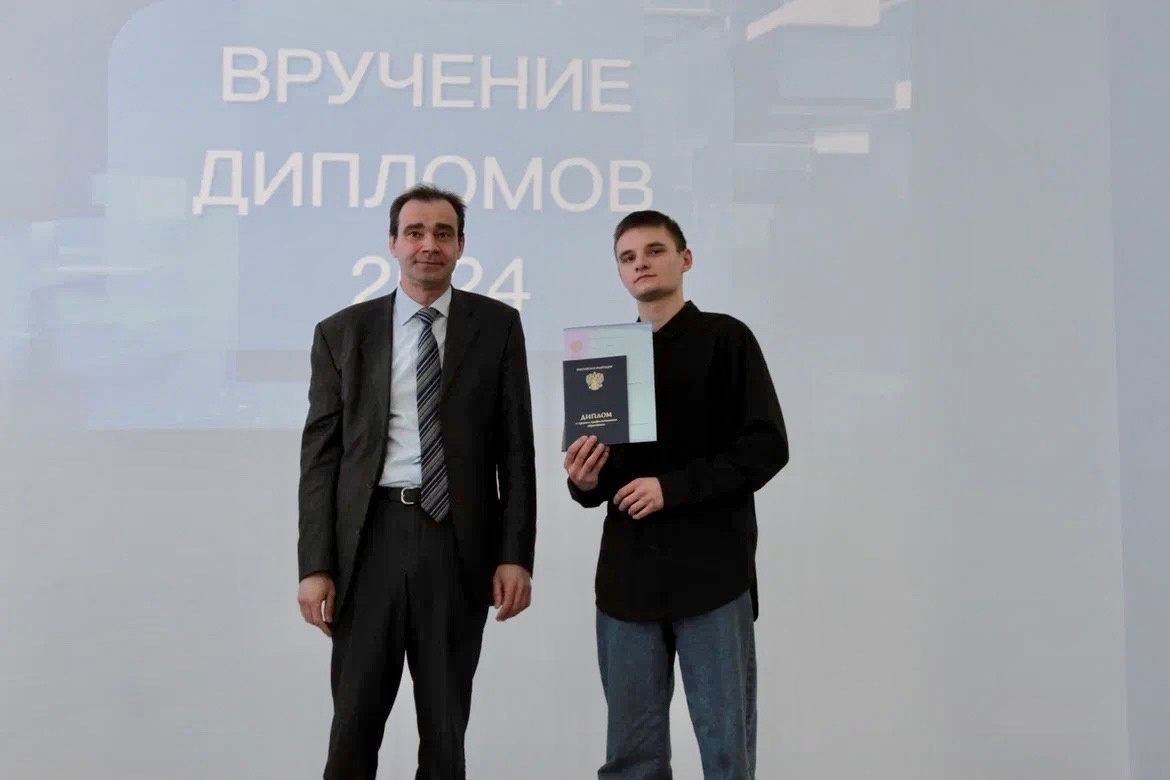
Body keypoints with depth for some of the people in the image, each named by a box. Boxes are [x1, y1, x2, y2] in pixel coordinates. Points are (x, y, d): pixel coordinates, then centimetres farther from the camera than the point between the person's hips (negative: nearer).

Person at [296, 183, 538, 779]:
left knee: (446, 728, 11)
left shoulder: (497, 325, 5)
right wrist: (315, 567, -4)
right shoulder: (342, 332, 6)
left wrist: (515, 555, -4)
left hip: (459, 542, 0)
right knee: (354, 726, 5)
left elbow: (516, 447, 3)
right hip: (370, 539, 0)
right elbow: (320, 456, 3)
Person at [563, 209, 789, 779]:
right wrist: (585, 483, -3)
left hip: (711, 569, -4)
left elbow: (766, 447, -8)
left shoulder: (725, 340, 1)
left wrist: (673, 488, -16)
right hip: (627, 574, 4)